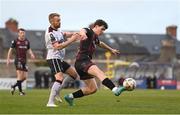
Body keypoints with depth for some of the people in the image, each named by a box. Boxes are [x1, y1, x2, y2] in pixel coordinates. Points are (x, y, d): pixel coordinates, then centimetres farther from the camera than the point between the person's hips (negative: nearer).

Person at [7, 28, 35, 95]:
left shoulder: (27, 42, 10)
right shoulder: (15, 41, -3)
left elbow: (29, 50, 20)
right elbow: (11, 50, 5)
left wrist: (31, 54, -1)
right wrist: (8, 59, 2)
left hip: (24, 61, 6)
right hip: (18, 60, -6)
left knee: (24, 77, 3)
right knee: (20, 75, -14)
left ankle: (14, 87, 21)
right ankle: (20, 91, -8)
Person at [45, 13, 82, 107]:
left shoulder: (57, 30, 13)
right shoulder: (50, 33, -19)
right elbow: (58, 46, -26)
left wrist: (74, 34, -11)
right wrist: (71, 40, -24)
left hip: (59, 59, 10)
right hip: (53, 58, -10)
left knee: (74, 74, 15)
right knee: (60, 79, -24)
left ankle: (56, 93, 17)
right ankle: (50, 102, -27)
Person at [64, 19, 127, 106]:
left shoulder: (95, 37, 24)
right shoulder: (89, 31, -3)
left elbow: (100, 43, 47)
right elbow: (83, 31, -29)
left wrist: (111, 49, 58)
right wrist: (83, 33, -54)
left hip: (86, 62, 10)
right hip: (82, 61, -10)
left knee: (92, 89, 9)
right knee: (99, 73, -32)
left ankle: (70, 97, 18)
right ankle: (115, 90, -53)